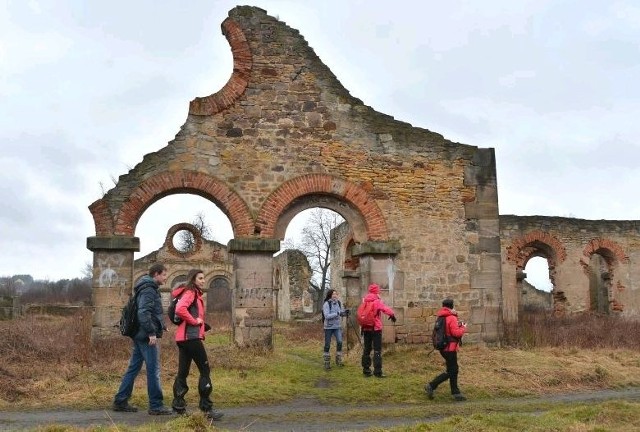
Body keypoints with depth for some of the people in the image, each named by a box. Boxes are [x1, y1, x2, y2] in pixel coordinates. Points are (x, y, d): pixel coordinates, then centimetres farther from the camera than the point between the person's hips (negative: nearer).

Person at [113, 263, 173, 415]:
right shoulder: (149, 290, -13)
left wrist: (161, 326, 17)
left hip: (140, 336, 10)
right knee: (153, 370, -5)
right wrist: (151, 333, -23)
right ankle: (156, 406, 0)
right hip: (147, 337, -10)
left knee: (134, 368, 14)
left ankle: (120, 401, 19)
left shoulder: (149, 289, 18)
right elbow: (143, 313, -23)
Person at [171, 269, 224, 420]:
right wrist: (195, 321, -16)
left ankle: (178, 405, 14)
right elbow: (180, 309, -27)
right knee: (205, 370, -6)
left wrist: (201, 324, 9)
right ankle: (206, 408, -4)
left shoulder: (194, 294, 20)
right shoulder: (190, 293, -9)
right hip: (191, 336, -10)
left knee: (183, 372, 10)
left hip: (184, 337, 10)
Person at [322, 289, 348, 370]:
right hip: (329, 327, -4)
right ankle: (326, 363, 16)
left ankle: (338, 360, 12)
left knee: (339, 342, -4)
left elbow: (341, 313, 10)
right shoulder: (326, 304, -14)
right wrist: (337, 313, -29)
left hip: (337, 326, 4)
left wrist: (345, 312, -13)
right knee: (327, 345, 4)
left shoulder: (338, 303, 1)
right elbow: (327, 316, -22)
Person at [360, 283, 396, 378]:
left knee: (366, 349, 13)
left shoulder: (364, 301, 5)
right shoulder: (377, 301, -12)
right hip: (376, 328, -6)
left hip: (366, 328, 6)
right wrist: (392, 315, -7)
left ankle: (366, 370, 16)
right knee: (377, 350, -2)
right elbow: (386, 309, -25)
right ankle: (377, 372, -5)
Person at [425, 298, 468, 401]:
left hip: (443, 347, 9)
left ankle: (455, 393, 18)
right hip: (450, 348, -9)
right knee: (451, 371, -2)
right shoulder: (452, 318, -16)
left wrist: (457, 325, 7)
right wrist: (463, 328, -4)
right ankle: (431, 386, -5)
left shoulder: (441, 318, 11)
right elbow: (456, 332, -21)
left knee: (453, 370, 16)